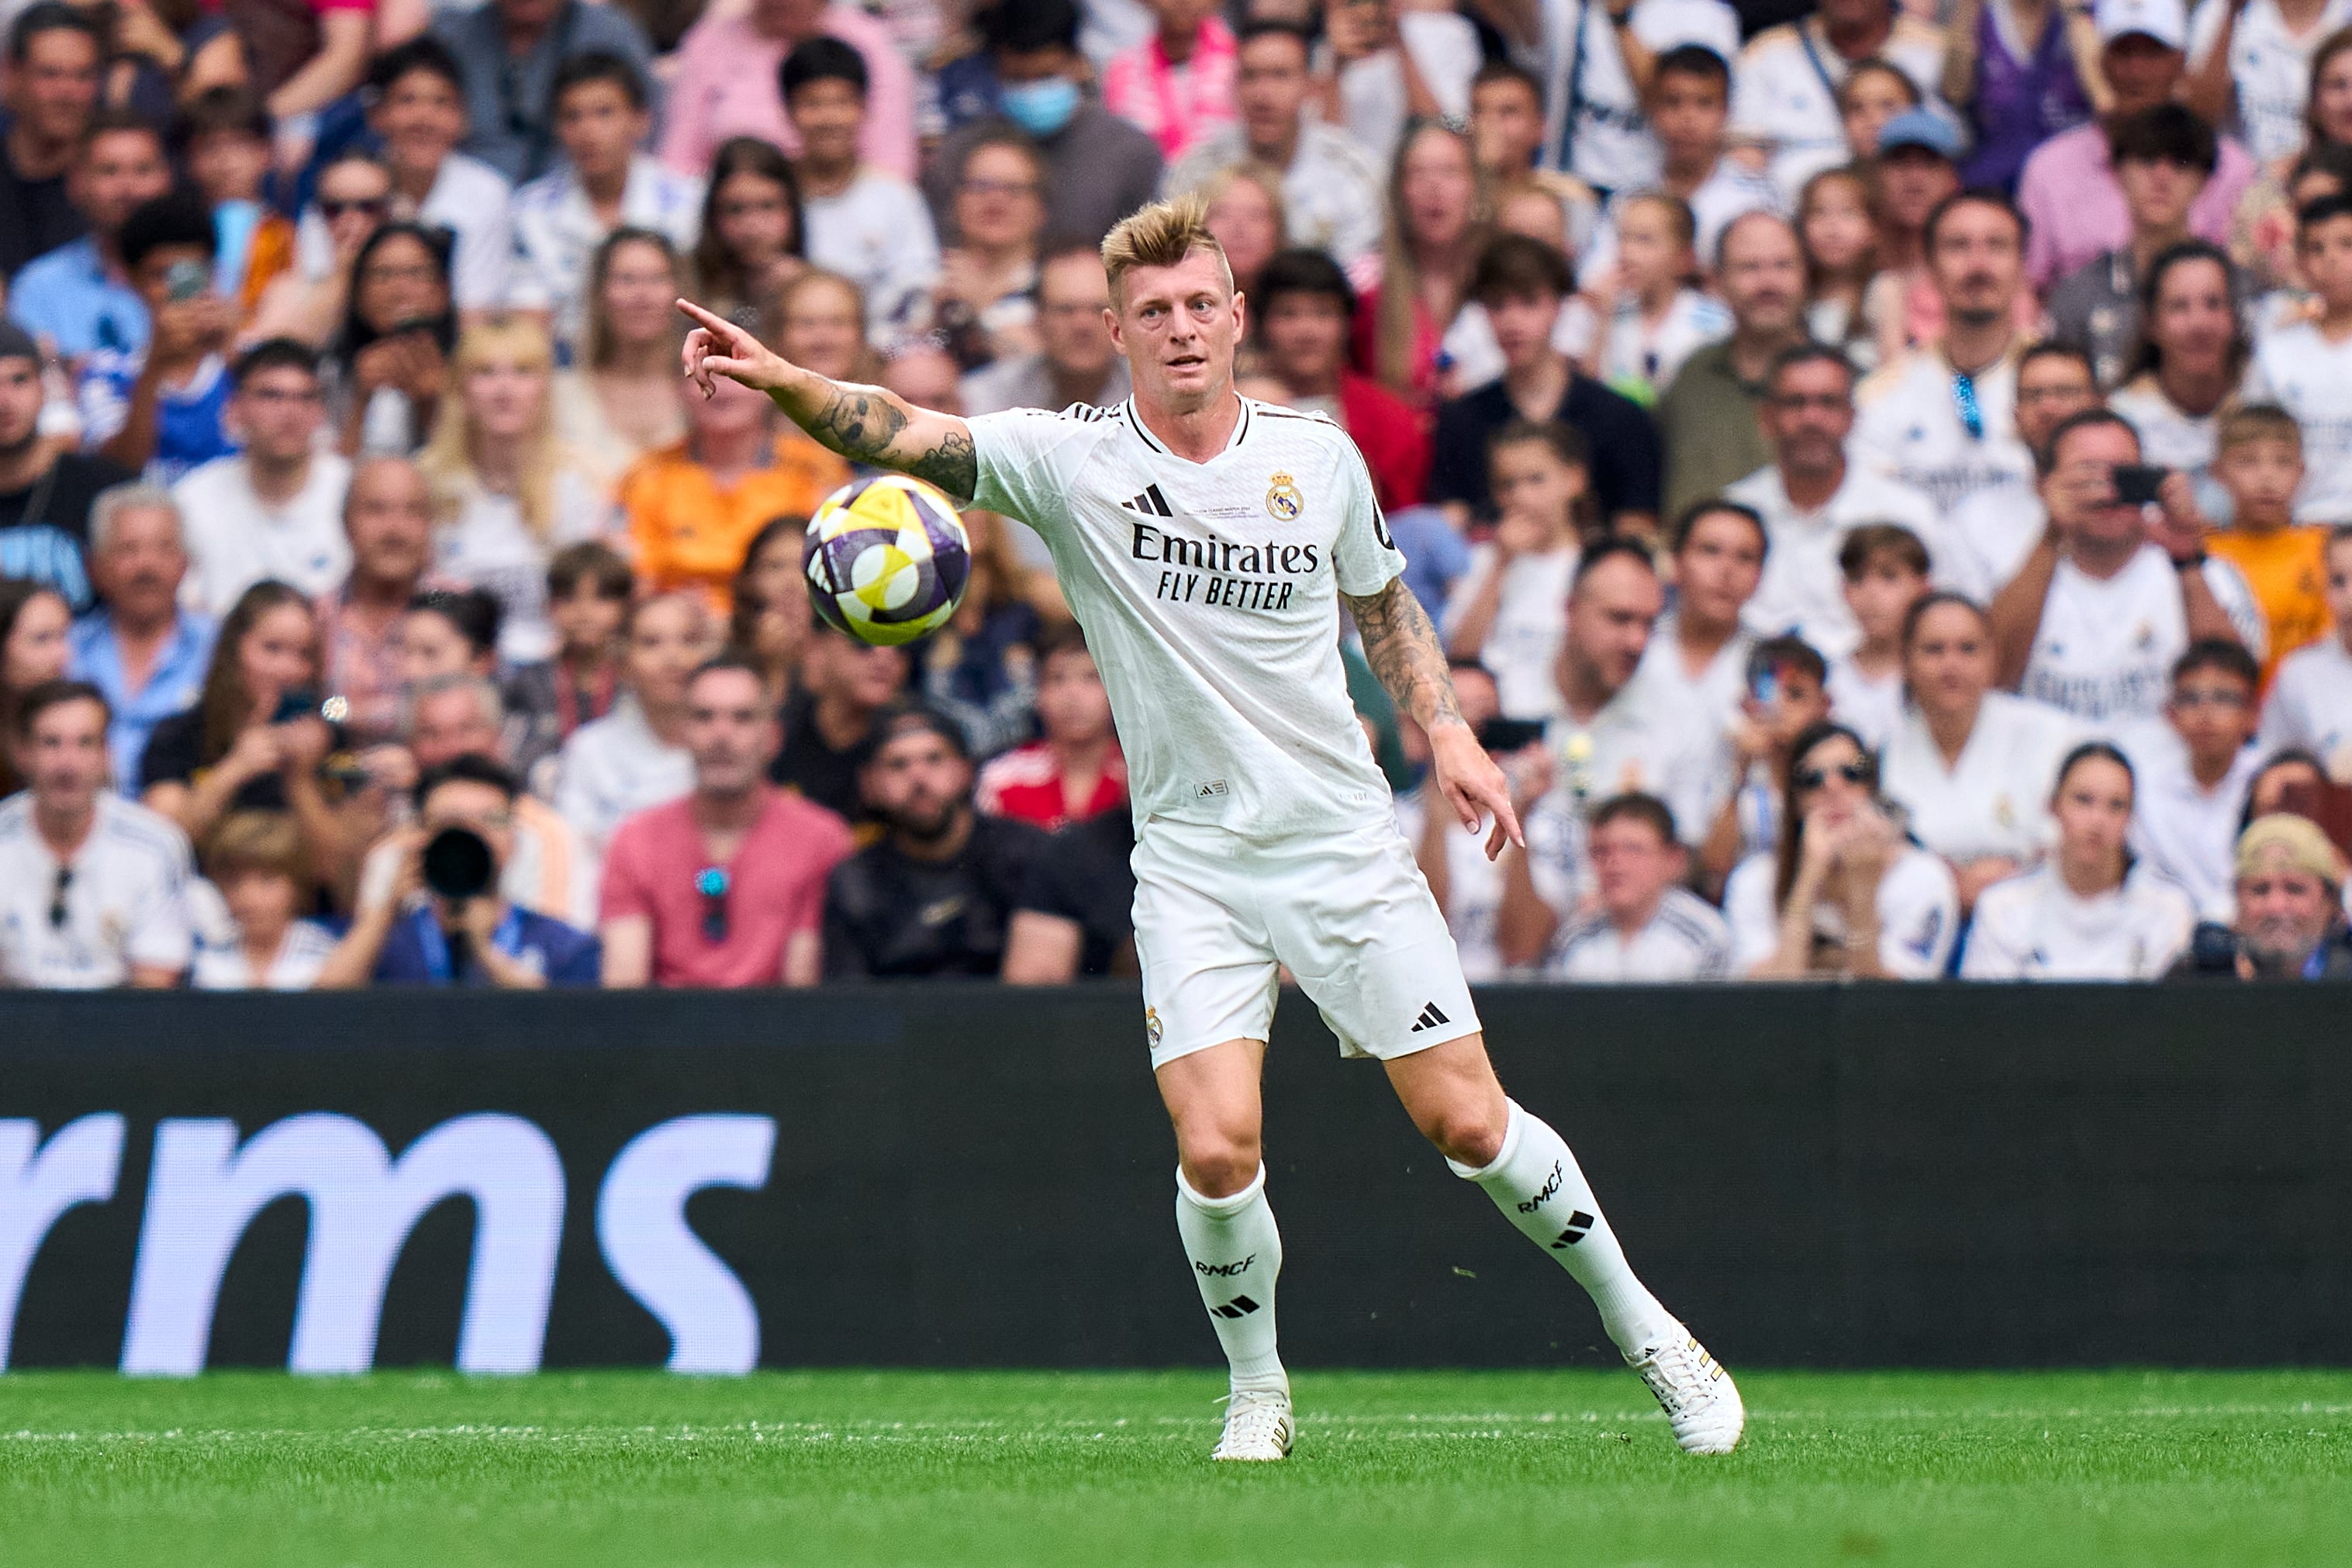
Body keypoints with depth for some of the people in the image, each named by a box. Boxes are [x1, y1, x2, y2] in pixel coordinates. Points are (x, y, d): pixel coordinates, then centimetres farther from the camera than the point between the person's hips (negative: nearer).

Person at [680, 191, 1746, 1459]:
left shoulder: (1318, 456, 0)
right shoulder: (1068, 462, -7)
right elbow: (899, 437, -22)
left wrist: (1446, 734, 5)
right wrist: (782, 380, -39)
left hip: (1344, 845, 1)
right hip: (1190, 865, -1)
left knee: (1468, 1124, 0)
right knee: (1217, 1149, -16)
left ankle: (1639, 1327, 22)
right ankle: (1257, 1392, 9)